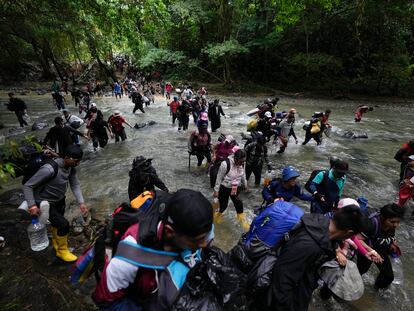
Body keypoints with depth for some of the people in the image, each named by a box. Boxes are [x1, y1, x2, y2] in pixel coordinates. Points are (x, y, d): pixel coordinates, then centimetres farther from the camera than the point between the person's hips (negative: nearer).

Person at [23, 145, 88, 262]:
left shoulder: (71, 167, -12)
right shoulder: (49, 169, -35)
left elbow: (75, 185, -10)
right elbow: (27, 186, -26)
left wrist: (81, 203, -20)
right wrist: (32, 205, -34)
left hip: (60, 201, 7)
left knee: (57, 223, 25)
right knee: (63, 224, -13)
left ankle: (56, 242, 54)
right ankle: (61, 251, 14)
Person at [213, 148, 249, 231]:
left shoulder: (242, 164, -12)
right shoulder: (225, 164, -30)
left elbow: (243, 174, 9)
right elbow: (219, 178, -19)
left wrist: (245, 184, 20)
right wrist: (216, 190, -12)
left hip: (236, 188, 4)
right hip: (224, 188, -4)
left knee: (238, 204, 3)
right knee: (223, 205, 10)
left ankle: (243, 221, 21)